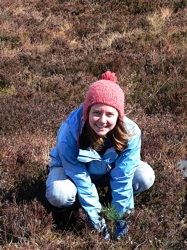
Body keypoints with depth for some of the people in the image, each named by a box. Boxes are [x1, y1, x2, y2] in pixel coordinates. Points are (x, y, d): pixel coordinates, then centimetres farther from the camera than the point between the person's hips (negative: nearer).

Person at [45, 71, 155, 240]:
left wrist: (120, 218, -25)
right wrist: (97, 220, -27)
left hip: (110, 169, 2)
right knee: (59, 195, -35)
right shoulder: (69, 133, -36)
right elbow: (81, 180, -30)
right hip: (71, 168, -2)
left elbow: (121, 178, -26)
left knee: (145, 176, -24)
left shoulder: (130, 132, -32)